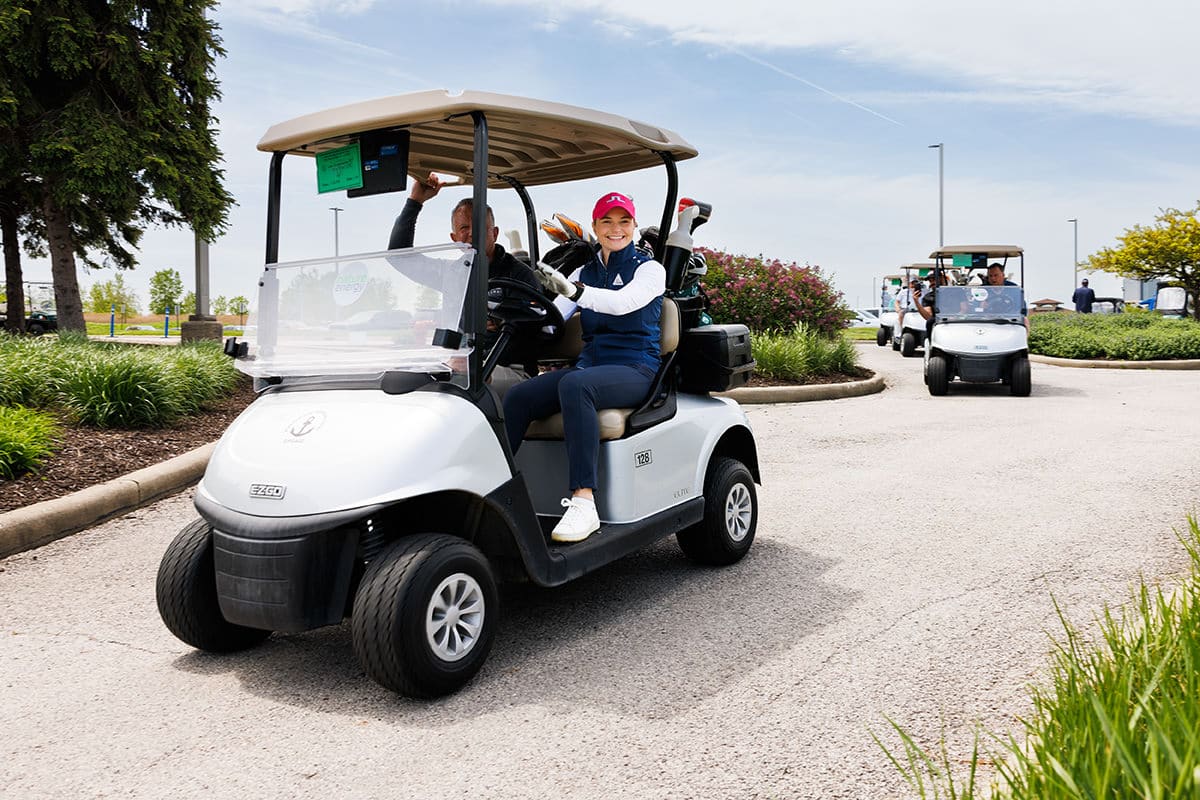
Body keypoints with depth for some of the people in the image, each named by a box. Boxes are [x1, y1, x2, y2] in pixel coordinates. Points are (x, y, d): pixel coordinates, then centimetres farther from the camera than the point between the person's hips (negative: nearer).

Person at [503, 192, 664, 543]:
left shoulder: (650, 269, 2)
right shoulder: (584, 272, 18)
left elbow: (623, 302, -20)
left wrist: (572, 290, -36)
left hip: (635, 370, -5)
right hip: (589, 366, 5)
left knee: (574, 385, -38)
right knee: (517, 396, -22)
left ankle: (583, 502, -43)